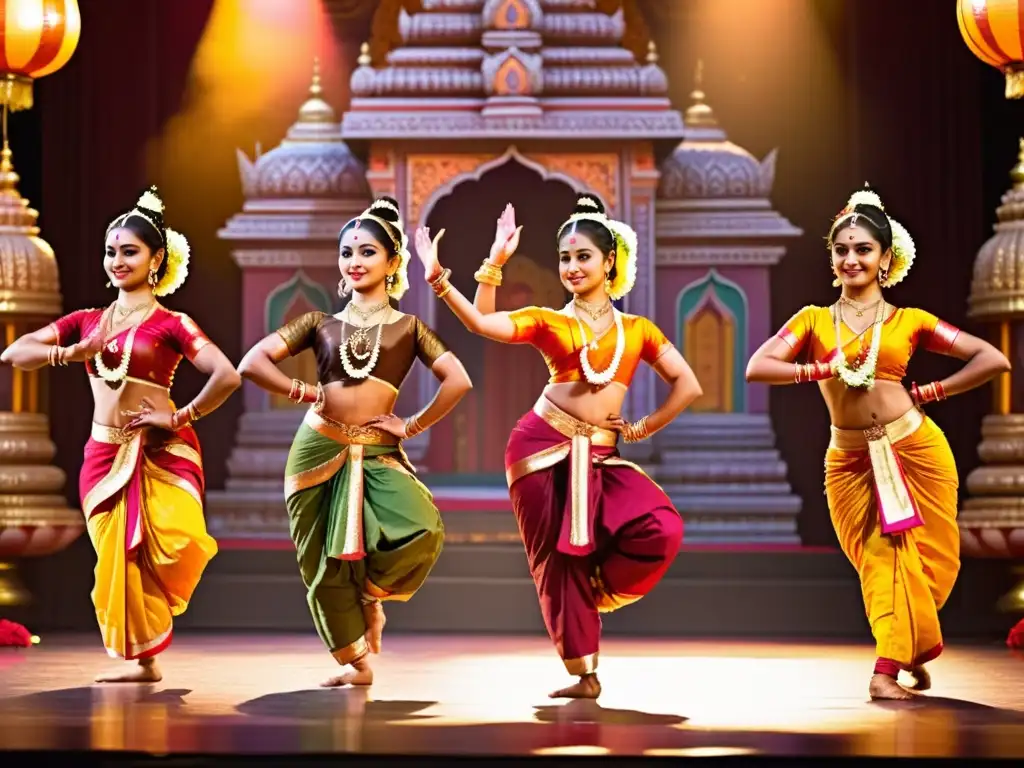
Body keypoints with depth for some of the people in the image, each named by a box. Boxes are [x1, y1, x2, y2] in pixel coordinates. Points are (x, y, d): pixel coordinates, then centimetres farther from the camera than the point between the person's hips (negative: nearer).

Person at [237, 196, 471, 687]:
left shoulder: (408, 327, 8)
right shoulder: (321, 323, 9)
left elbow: (458, 382, -1)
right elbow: (252, 364, 2)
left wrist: (413, 426, -3)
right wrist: (306, 392, -3)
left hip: (378, 454, -1)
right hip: (318, 450, 1)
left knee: (423, 532, -25)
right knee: (325, 565, 2)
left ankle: (370, 593, 5)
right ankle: (356, 664, 21)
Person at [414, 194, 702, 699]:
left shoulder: (638, 330, 10)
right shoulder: (547, 322, 6)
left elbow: (688, 386, 11)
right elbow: (483, 324, -8)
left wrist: (644, 429, 5)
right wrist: (494, 265, -17)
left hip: (600, 455, 2)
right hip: (543, 446, -1)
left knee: (662, 529, -20)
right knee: (556, 557, -1)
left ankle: (593, 590, 5)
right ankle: (584, 674, 8)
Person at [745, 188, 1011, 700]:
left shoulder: (909, 321, 4)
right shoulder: (814, 320, 5)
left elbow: (993, 360, 1)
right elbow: (757, 368, -8)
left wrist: (930, 392, -2)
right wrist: (823, 371, -14)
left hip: (916, 449, 0)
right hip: (851, 462, 0)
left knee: (928, 561, 4)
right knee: (882, 560, 0)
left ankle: (897, 660, 19)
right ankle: (896, 659, 8)